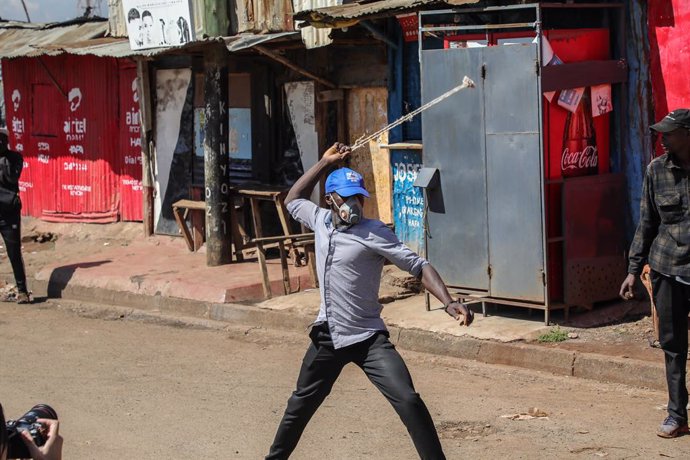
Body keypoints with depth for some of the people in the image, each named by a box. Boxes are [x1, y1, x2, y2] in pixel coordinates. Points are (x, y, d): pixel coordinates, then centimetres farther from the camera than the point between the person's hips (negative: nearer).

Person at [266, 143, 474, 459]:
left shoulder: (374, 233, -14)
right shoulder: (320, 220, 3)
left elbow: (418, 267, -17)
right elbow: (292, 200, 23)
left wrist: (448, 303, -32)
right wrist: (324, 163, 12)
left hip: (367, 338, -5)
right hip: (327, 337, 5)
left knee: (408, 401, -21)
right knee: (301, 404, 21)